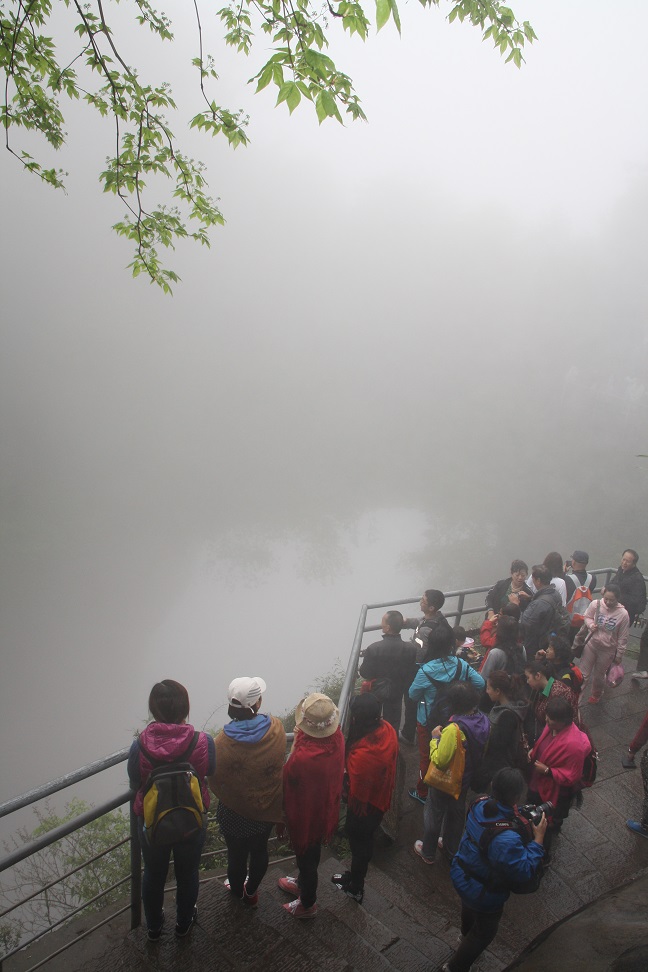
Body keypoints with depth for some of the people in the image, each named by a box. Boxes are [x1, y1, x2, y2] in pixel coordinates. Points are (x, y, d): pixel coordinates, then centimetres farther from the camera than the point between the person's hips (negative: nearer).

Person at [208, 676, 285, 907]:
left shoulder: (222, 744, -30)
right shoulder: (276, 729, -23)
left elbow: (214, 780, -15)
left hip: (235, 813, -2)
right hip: (268, 808, 3)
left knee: (237, 855, 24)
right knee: (260, 850, 28)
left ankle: (238, 892, 52)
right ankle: (251, 891, 52)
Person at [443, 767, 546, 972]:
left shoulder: (479, 806, -22)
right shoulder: (507, 839, -45)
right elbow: (525, 872, -32)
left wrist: (522, 818, -11)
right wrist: (538, 839, -26)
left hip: (461, 876, 7)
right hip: (484, 895, -7)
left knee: (469, 909, 39)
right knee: (484, 932, 26)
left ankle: (466, 938, 71)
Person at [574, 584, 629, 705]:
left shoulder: (623, 614, -20)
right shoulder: (595, 604, -18)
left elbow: (622, 638, -9)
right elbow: (587, 617, 4)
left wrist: (618, 657, -1)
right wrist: (591, 624, -19)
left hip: (607, 650, -1)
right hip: (591, 644, 1)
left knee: (598, 676, 20)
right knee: (583, 674, 4)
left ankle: (596, 694, 49)